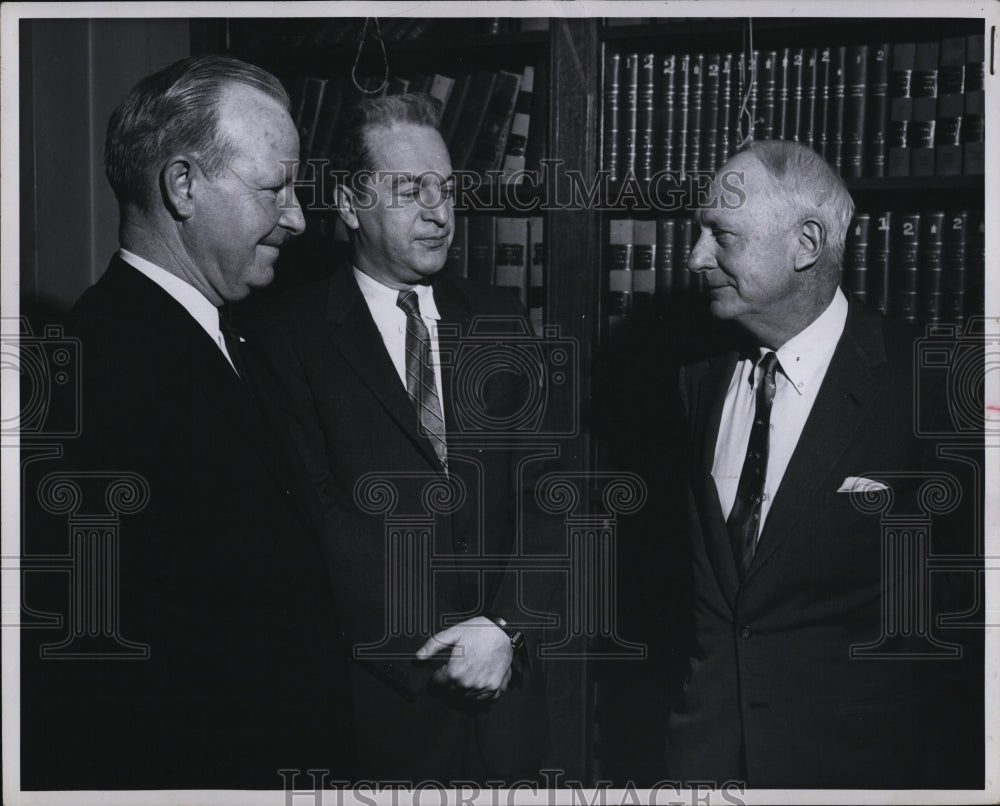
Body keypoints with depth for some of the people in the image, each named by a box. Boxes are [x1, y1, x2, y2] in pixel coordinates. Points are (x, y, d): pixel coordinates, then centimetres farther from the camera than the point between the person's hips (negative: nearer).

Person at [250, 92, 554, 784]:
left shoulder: (499, 321, 8)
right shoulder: (295, 334, -5)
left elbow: (543, 496, 2)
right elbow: (319, 519, -12)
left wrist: (507, 626, -12)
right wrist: (436, 644, -16)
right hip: (376, 701, -3)